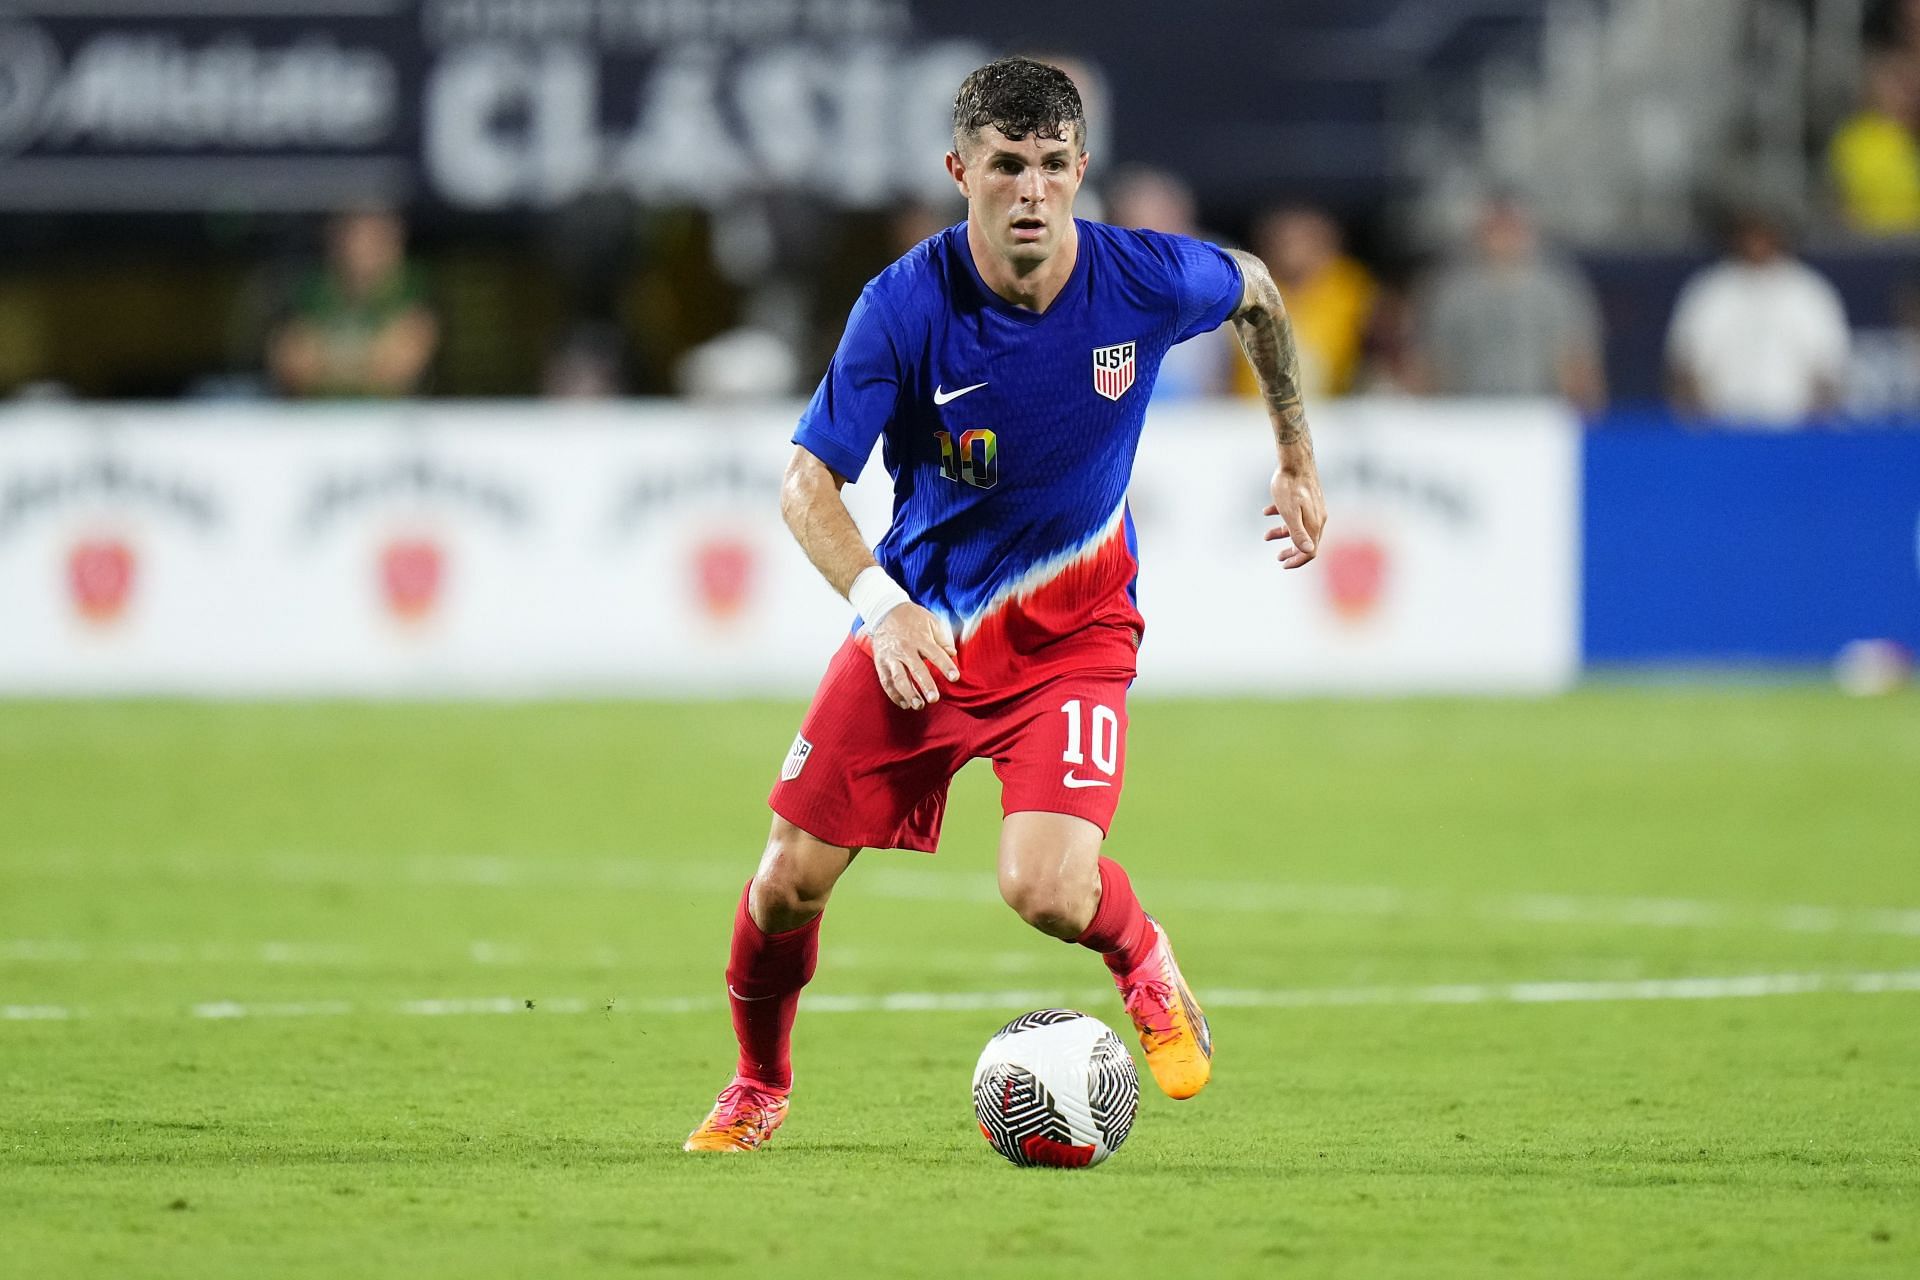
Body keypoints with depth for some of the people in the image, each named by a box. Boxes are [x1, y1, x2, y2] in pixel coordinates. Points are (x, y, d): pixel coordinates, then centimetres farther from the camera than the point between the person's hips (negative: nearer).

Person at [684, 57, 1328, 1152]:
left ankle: (1145, 961, 15)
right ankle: (758, 1089, 29)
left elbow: (1255, 289, 10)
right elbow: (808, 485, -15)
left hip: (1074, 627, -1)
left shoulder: (1147, 281, -15)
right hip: (919, 626, 1)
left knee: (1047, 891, -22)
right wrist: (880, 602, -33)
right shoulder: (908, 304, -19)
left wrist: (1298, 458, 17)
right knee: (791, 883, -1)